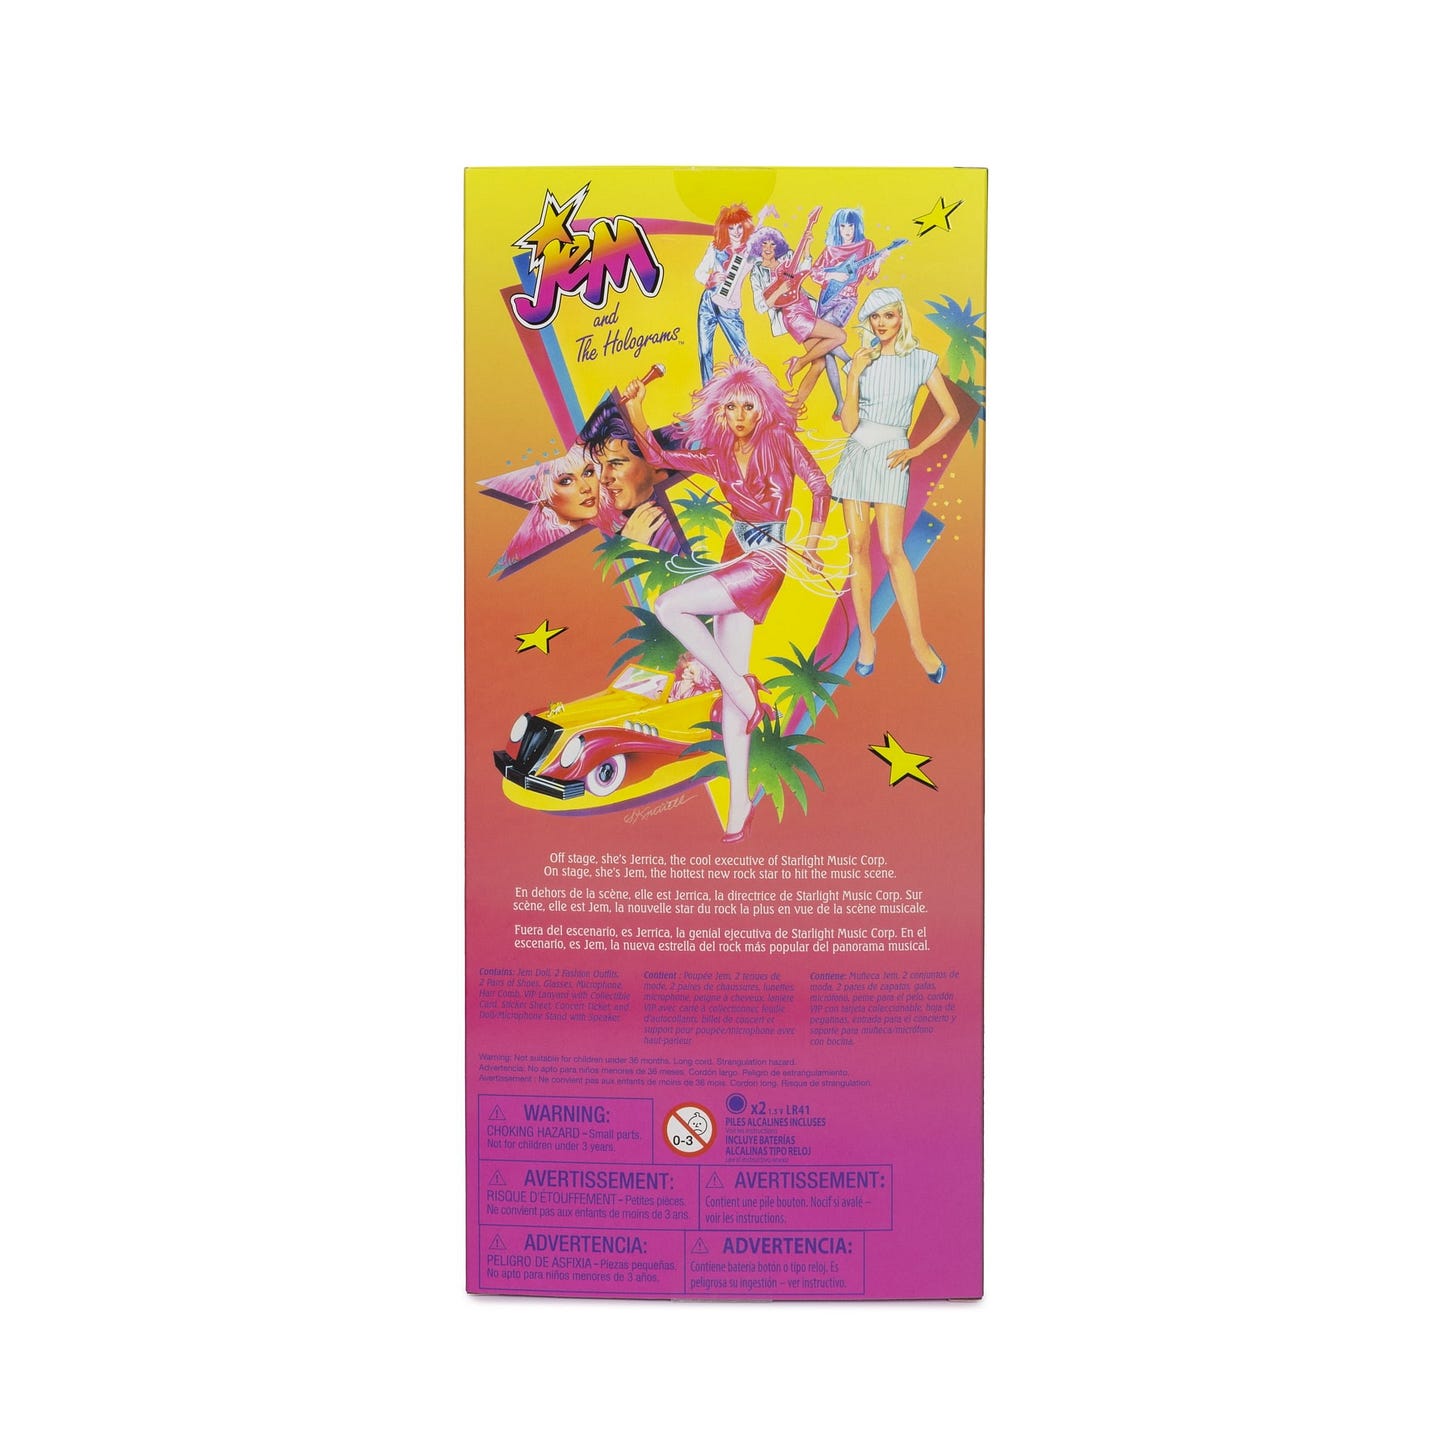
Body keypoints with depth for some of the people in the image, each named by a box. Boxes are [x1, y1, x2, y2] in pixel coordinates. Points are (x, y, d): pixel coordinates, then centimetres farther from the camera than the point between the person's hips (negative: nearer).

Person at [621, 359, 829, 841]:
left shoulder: (781, 441, -2)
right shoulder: (717, 457, 10)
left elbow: (820, 487, -2)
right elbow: (657, 457, 8)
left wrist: (810, 547, -8)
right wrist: (634, 412, -4)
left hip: (765, 562, -6)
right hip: (734, 558, 6)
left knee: (668, 606, -21)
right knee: (732, 678, -1)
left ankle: (741, 687, -9)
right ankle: (738, 800, 1)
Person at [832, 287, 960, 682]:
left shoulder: (921, 361, 2)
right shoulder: (861, 362, 8)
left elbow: (951, 415, 2)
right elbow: (849, 423, -1)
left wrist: (915, 451, -3)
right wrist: (853, 376, -10)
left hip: (889, 458, -3)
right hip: (856, 456, 3)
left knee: (892, 549, -14)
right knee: (858, 548, 0)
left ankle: (918, 640, -9)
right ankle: (865, 636, 7)